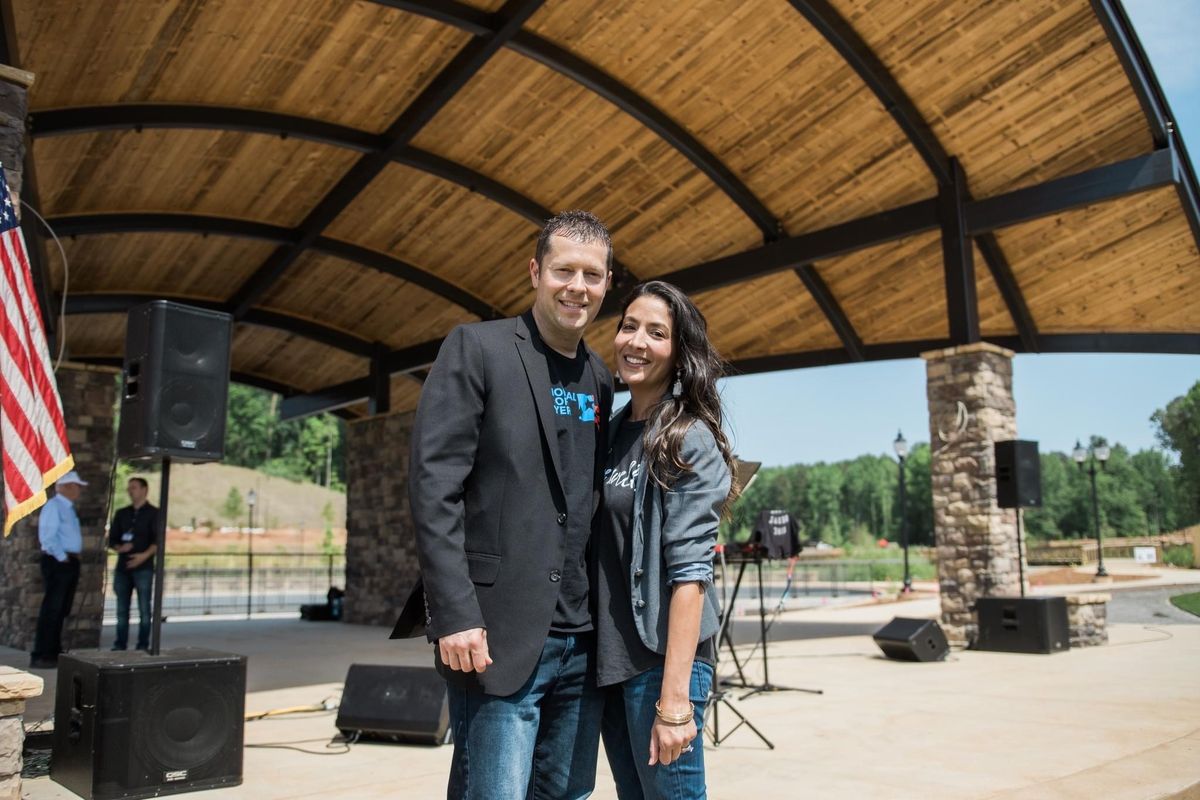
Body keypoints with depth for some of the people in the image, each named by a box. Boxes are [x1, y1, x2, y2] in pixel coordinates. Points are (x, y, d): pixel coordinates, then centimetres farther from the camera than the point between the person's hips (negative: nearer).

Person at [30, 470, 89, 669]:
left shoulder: (68, 508, 17)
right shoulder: (53, 506, -12)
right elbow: (47, 537, -20)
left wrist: (73, 558, 12)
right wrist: (62, 558, -16)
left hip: (70, 563, 10)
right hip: (57, 563, -9)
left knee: (61, 611, 14)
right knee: (51, 610, -8)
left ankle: (54, 652, 21)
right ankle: (40, 656, -4)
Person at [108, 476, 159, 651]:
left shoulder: (153, 513, 3)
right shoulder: (121, 514, 16)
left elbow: (158, 541, -5)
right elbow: (111, 540, 15)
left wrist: (145, 555, -20)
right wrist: (120, 548, -7)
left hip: (143, 567, -4)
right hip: (122, 567, 4)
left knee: (144, 609, -4)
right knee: (121, 609, 7)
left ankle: (143, 645, 0)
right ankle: (120, 645, 13)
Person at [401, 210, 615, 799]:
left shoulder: (600, 379, 13)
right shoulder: (477, 348, -4)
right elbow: (433, 485, -12)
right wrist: (455, 614, -18)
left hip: (582, 639, 6)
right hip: (498, 634, -6)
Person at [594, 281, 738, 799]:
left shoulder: (689, 440, -11)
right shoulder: (613, 431, 9)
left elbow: (689, 572, -18)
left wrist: (674, 698, -22)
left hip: (662, 658, -7)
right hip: (609, 657, 7)